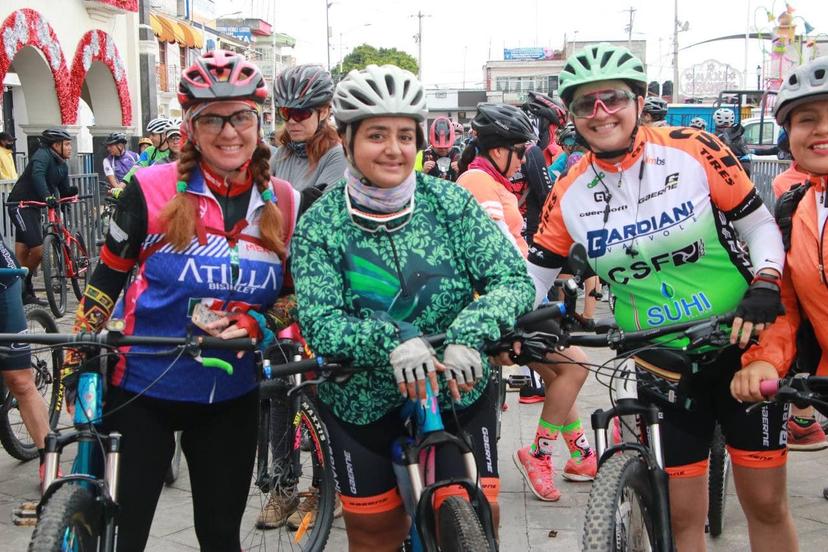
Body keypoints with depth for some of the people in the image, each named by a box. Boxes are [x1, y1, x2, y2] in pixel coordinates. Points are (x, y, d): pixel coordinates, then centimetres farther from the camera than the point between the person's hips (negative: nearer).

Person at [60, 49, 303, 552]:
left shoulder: (284, 203, -3)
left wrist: (249, 323, -15)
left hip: (231, 397, 3)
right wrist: (73, 359, -4)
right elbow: (106, 282, -2)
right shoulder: (152, 190, -11)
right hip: (141, 390, -2)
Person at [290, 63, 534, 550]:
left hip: (459, 391, 0)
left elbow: (514, 279, -13)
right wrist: (391, 338, -35)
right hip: (363, 403, 0)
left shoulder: (449, 202, -8)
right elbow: (319, 322, -17)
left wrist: (471, 332, -32)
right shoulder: (320, 224, -9)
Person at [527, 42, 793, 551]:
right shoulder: (569, 194, -5)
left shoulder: (694, 151, -12)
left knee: (765, 503, 7)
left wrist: (765, 285, -20)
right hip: (663, 364, 2)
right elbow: (534, 277, 2)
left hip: (741, 346, -1)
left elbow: (761, 225, -3)